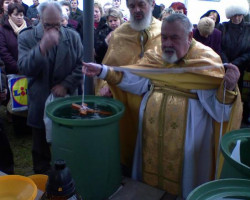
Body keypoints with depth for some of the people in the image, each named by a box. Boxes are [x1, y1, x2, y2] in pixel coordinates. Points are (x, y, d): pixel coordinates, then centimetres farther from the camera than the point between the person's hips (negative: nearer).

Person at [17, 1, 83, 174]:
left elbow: (81, 65, 2)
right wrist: (42, 48, -32)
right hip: (40, 104, -1)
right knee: (41, 150, 13)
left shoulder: (73, 36, 2)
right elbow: (25, 68, -16)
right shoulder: (26, 37, -4)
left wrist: (66, 85, -11)